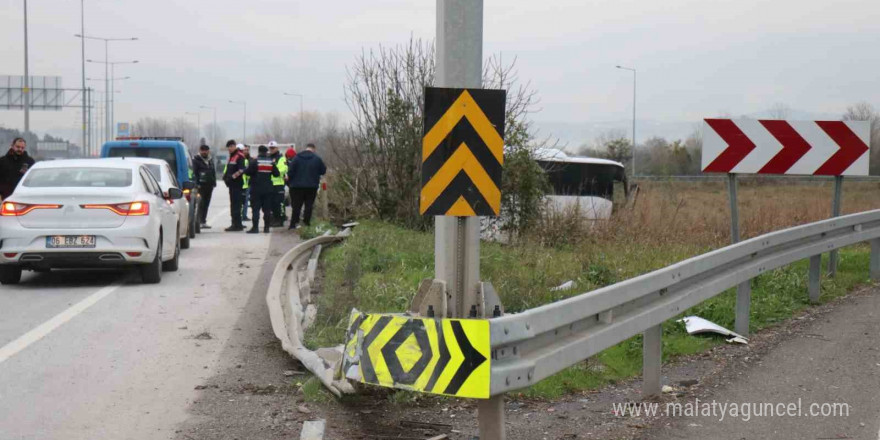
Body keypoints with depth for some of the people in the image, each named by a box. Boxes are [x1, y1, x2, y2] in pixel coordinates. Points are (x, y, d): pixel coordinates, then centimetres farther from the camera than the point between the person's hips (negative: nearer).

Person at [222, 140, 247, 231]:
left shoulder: (239, 156, -10)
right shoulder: (231, 156, 19)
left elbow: (241, 170, -21)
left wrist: (232, 176, -23)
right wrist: (226, 176, 11)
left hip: (237, 183, -10)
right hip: (232, 184, 10)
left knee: (235, 204, -11)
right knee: (233, 204, 13)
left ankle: (237, 225, -12)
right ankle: (237, 224, 19)